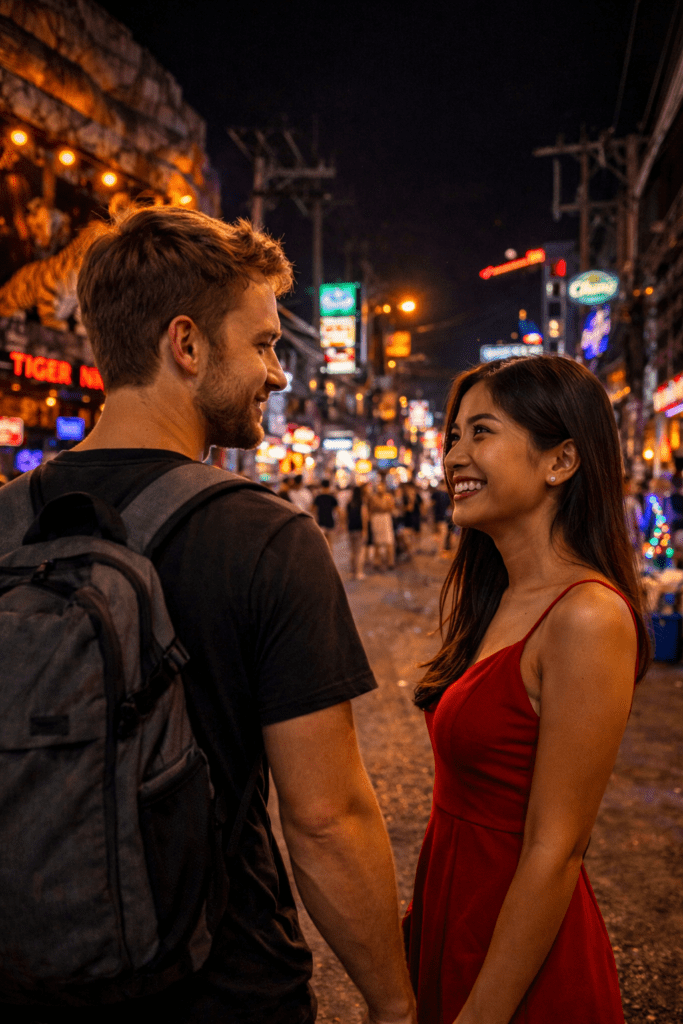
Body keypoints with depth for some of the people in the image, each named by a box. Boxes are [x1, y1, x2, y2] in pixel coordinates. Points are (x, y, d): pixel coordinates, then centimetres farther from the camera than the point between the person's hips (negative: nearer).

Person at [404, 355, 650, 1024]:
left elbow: (554, 851, -23)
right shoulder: (493, 598, 2)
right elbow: (474, 794, 7)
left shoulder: (587, 618, -24)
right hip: (455, 908, 7)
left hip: (521, 964, -7)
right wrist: (426, 908, 10)